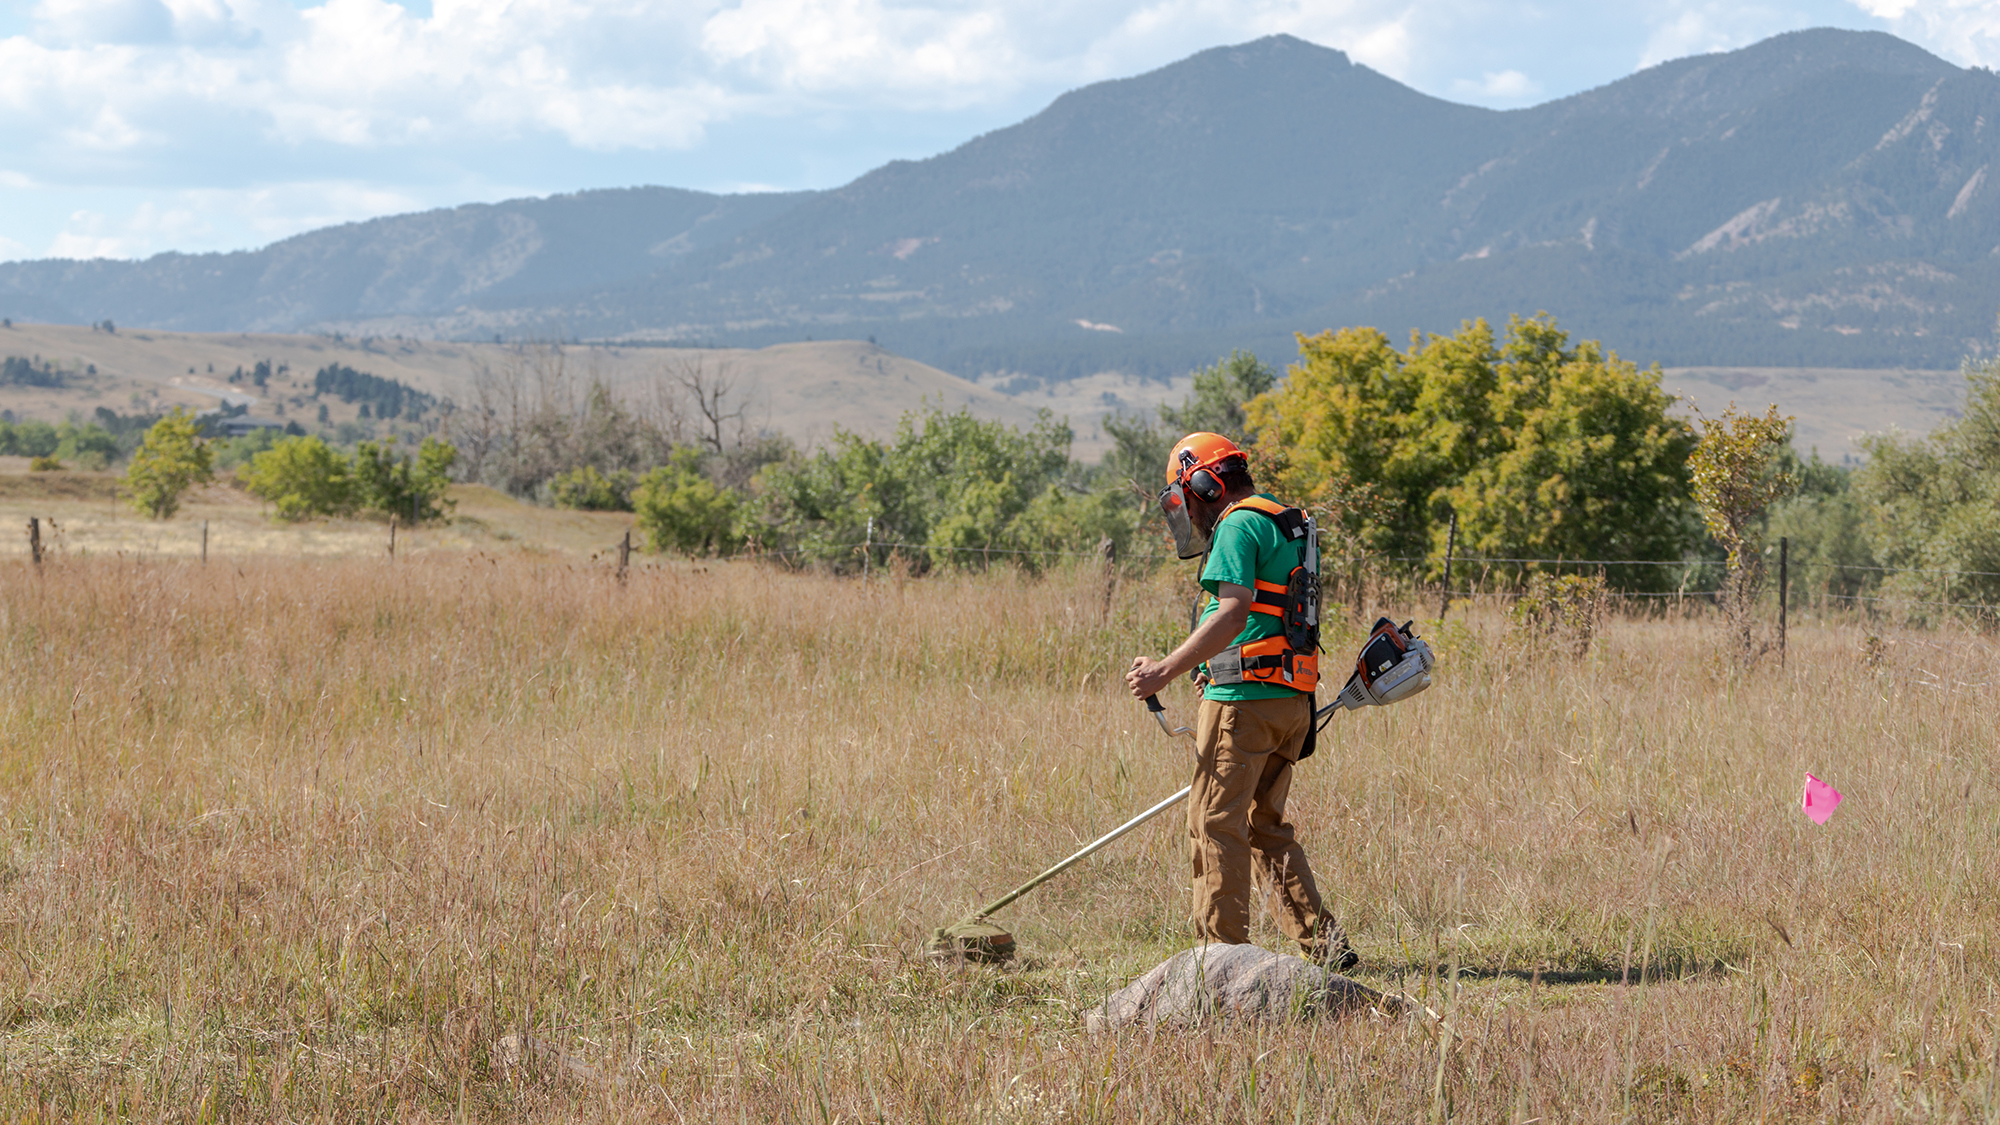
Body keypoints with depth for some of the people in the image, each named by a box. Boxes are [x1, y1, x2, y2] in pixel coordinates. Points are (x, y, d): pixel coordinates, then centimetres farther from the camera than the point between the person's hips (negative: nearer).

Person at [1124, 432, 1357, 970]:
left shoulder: (1238, 526, -9)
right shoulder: (1289, 525, 20)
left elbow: (1232, 616, -21)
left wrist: (1165, 670, -23)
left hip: (1244, 697, -9)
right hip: (1292, 702, 10)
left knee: (1216, 824, -4)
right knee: (1266, 825, 14)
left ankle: (1223, 948, -3)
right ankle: (1323, 940, 7)